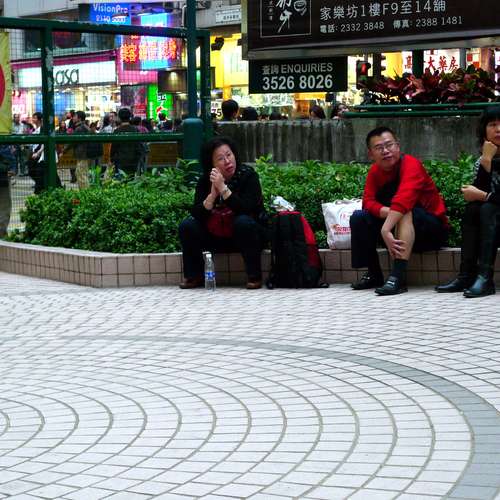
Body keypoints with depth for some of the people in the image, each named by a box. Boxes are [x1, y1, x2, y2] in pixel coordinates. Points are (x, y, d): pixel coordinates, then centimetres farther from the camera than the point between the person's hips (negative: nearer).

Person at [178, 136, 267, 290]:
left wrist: (223, 188, -32)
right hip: (218, 239, 3)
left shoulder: (248, 175, -15)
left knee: (243, 222, -35)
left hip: (244, 237, -3)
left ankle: (254, 276, -23)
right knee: (187, 225, -16)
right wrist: (213, 194, -29)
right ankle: (194, 276, -4)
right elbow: (196, 214, -15)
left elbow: (248, 209, -28)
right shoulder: (205, 181, -5)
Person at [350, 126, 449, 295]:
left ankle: (398, 277, -45)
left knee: (404, 210, -35)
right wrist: (389, 212, -36)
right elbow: (368, 202, -16)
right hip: (403, 227, 6)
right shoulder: (375, 171, -1)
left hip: (434, 230, -6)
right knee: (359, 217, -8)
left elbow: (403, 200, -38)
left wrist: (385, 230, -48)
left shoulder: (411, 164, -22)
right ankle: (373, 274, -1)